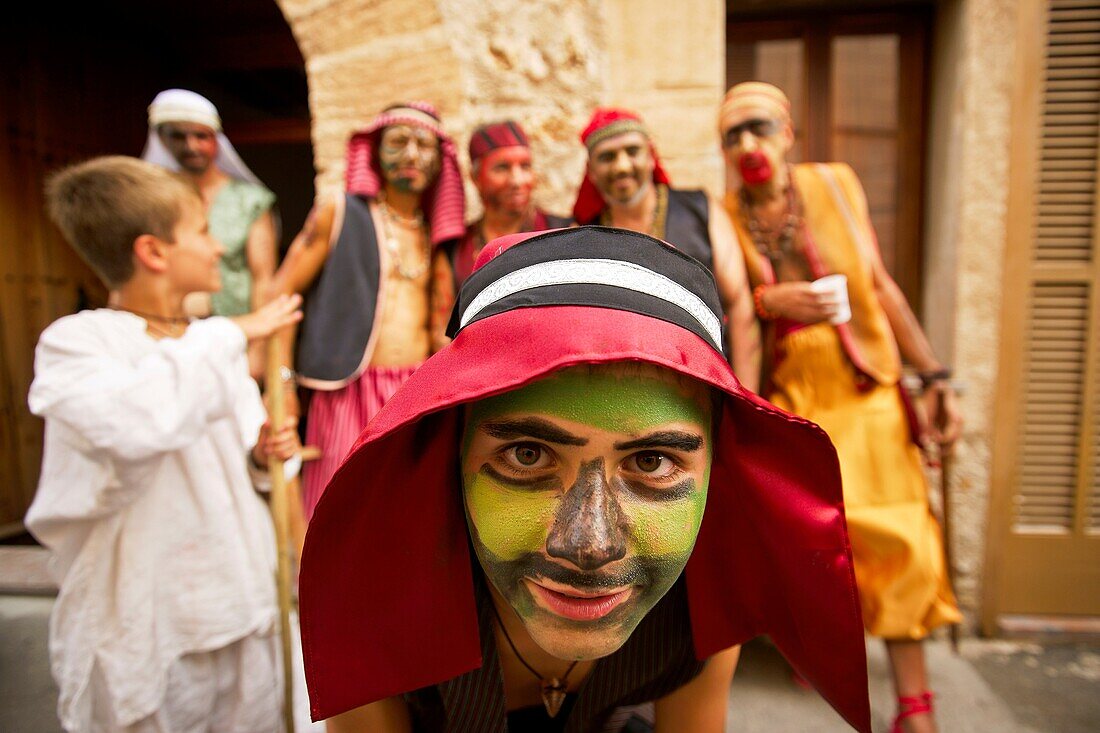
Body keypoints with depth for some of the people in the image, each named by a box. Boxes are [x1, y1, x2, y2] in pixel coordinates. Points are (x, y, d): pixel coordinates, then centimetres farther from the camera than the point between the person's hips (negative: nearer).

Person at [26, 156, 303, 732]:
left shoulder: (214, 342, 5)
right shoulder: (76, 341, -14)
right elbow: (138, 423, -37)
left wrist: (264, 453, -5)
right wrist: (233, 333, -24)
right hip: (145, 636, -6)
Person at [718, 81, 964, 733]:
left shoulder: (836, 185, 1)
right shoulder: (722, 218, -3)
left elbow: (882, 286, 4)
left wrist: (935, 376, 2)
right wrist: (767, 300, -21)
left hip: (865, 390, 1)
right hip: (784, 398, -1)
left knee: (893, 540, 1)